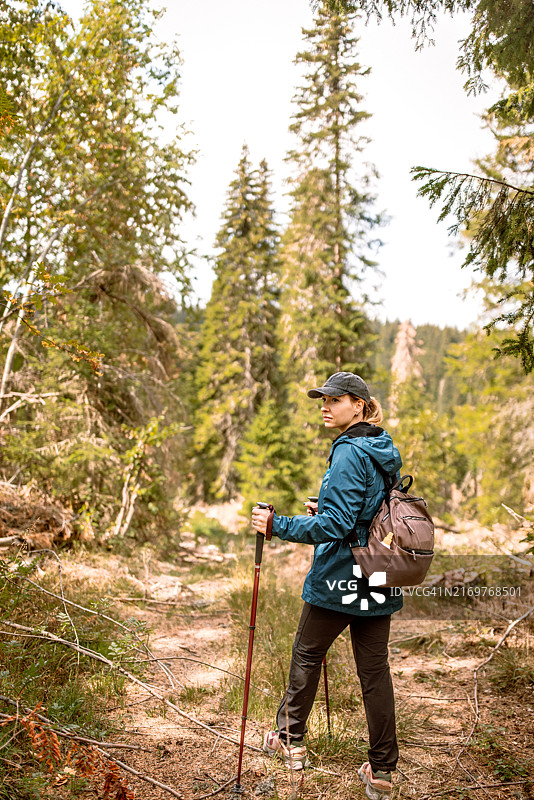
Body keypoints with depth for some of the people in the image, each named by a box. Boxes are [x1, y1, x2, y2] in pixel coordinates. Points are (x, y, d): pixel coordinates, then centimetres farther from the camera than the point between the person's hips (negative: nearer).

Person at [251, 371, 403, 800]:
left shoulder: (349, 453, -18)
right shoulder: (385, 451, 9)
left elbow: (336, 525, -23)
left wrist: (278, 525, -22)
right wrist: (324, 511, 22)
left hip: (341, 578, -7)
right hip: (381, 581, 8)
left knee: (307, 655, 13)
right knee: (375, 669, 11)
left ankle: (291, 740, 31)